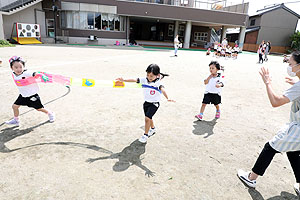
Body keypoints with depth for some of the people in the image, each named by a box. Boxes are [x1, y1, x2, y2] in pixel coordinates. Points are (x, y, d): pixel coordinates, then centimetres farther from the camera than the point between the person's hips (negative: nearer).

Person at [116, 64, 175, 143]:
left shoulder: (158, 83, -20)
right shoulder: (144, 80, -6)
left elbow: (162, 90, -37)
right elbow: (134, 80, -8)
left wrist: (167, 98, -55)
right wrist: (124, 80, -16)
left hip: (154, 104, -6)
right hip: (146, 102, 6)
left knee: (147, 118, -14)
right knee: (149, 118, 20)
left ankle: (145, 135, 3)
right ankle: (152, 129, 48)